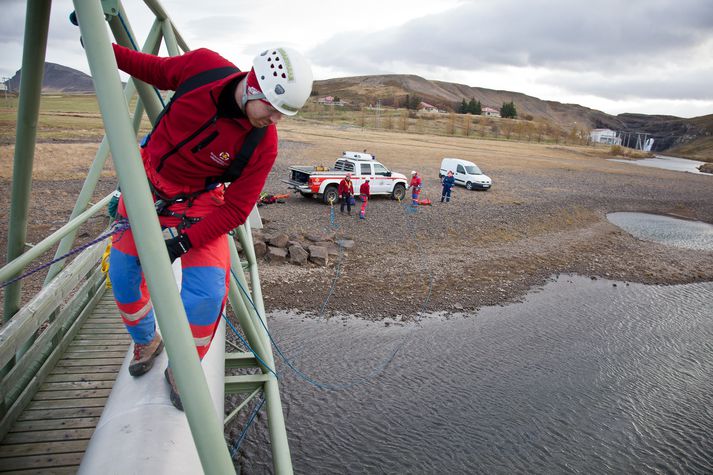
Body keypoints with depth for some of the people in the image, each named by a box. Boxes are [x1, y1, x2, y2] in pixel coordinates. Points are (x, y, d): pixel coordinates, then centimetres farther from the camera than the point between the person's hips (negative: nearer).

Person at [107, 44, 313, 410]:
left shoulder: (263, 144, -26)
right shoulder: (203, 65, -22)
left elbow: (236, 209, -20)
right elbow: (157, 71, 2)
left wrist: (184, 241, -25)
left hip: (198, 202, -3)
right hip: (147, 181, 3)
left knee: (206, 293, -16)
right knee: (122, 272, 9)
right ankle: (146, 342, 39)